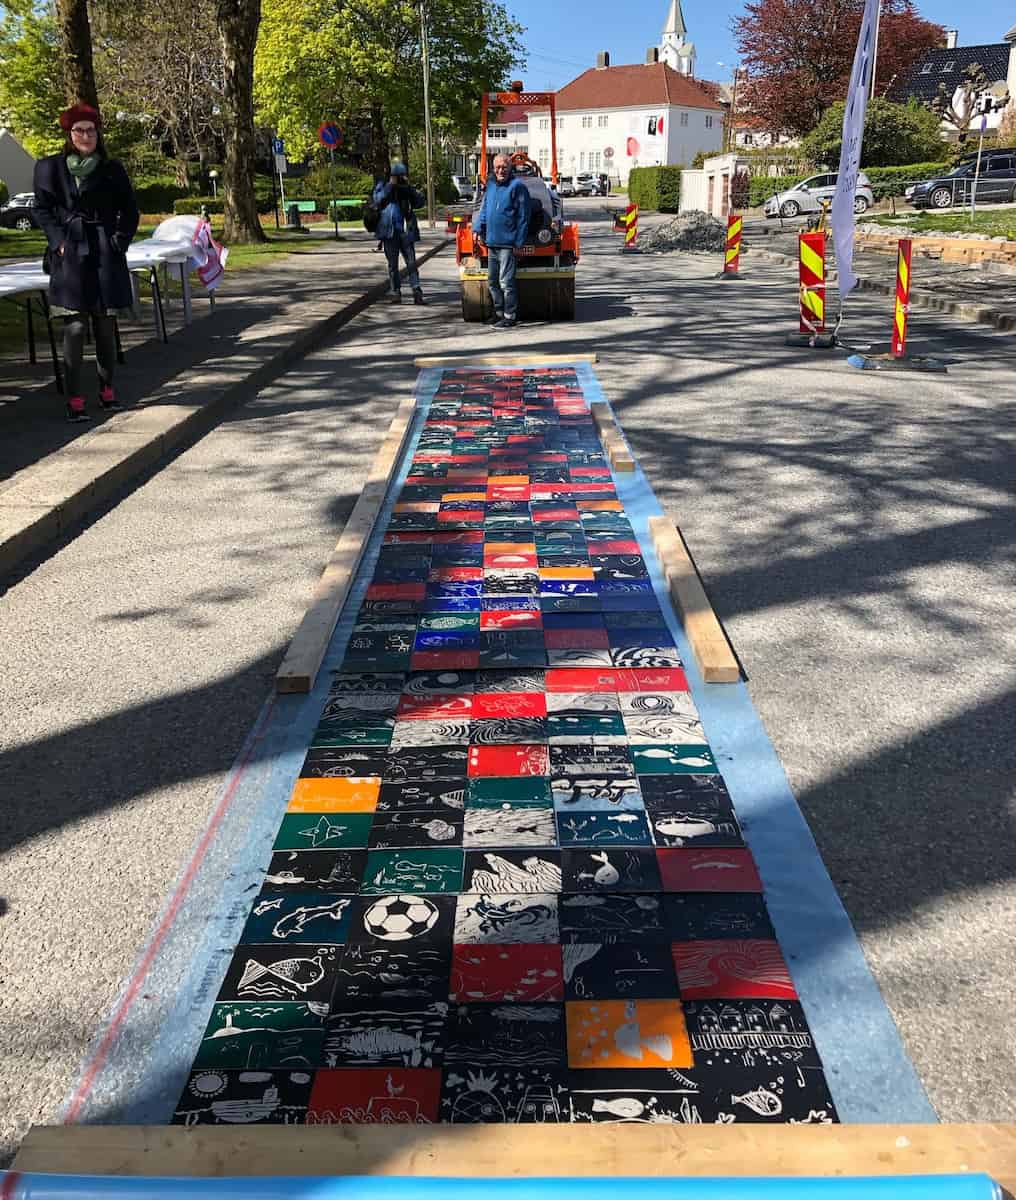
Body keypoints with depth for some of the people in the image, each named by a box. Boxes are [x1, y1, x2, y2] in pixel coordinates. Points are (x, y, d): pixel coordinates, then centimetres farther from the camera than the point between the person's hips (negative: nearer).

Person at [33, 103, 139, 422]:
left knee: (106, 326, 7)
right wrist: (58, 240, -6)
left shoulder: (112, 169, 8)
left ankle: (107, 389, 23)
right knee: (75, 327, -7)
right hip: (70, 255, -2)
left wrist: (121, 240, -1)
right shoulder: (50, 167, 5)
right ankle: (75, 399, -5)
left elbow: (129, 210, 11)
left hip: (106, 256, 2)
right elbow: (42, 208, 7)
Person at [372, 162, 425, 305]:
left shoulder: (407, 189, 13)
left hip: (406, 231, 2)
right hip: (389, 231, -2)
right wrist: (390, 186, -16)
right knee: (393, 264, 3)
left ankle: (417, 292, -10)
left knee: (411, 263, -6)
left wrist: (409, 189, -7)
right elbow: (378, 200, -12)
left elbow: (420, 202, 4)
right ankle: (395, 293, 9)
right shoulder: (383, 187, 5)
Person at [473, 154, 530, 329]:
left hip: (507, 243, -8)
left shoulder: (517, 186, -7)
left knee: (506, 282, -6)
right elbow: (484, 210, 22)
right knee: (492, 281, 14)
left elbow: (523, 216, -9)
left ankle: (510, 317, 1)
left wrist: (518, 242, -13)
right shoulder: (491, 186, 14)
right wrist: (477, 228, 7)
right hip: (492, 242, 8)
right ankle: (499, 312, 27)